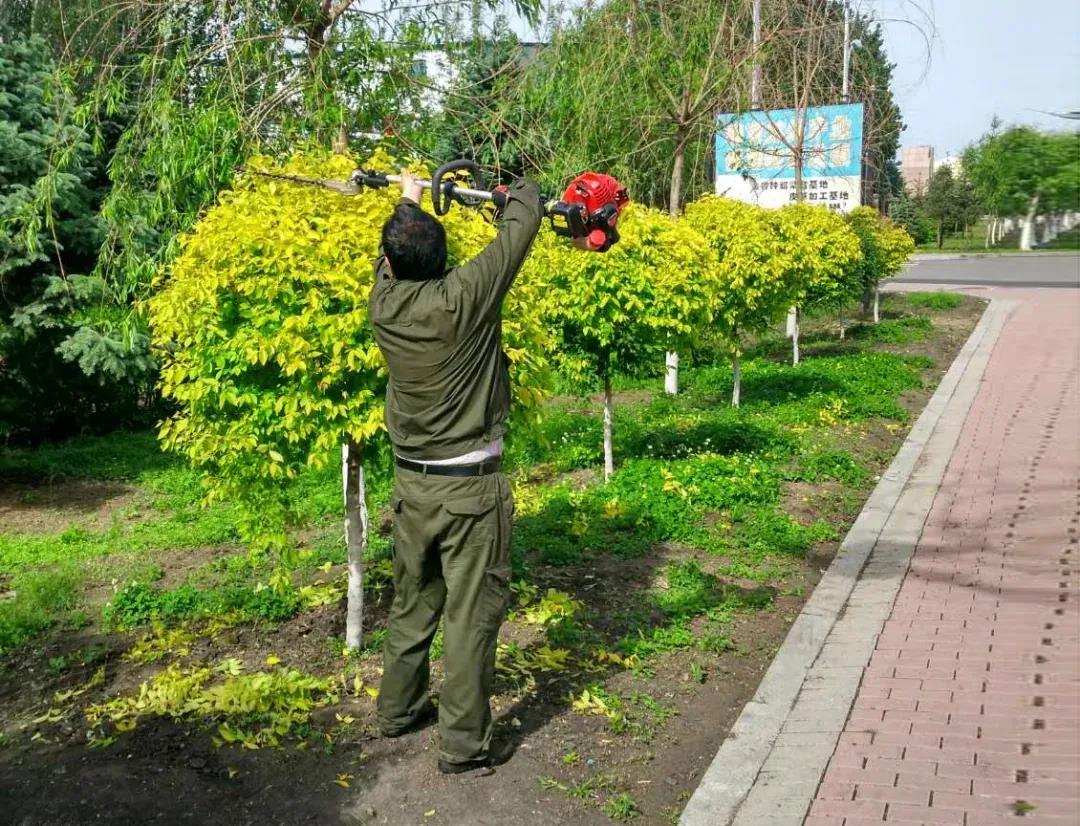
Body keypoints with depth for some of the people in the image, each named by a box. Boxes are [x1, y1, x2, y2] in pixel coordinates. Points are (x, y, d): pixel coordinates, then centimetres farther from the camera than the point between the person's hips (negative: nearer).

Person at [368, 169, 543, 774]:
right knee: (471, 612, 3)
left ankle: (398, 709, 37)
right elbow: (521, 226, -7)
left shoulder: (383, 307, -5)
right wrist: (524, 189, 15)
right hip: (470, 488, -5)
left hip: (411, 482, 6)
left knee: (413, 601, 21)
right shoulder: (465, 297, -18)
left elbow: (393, 265, 17)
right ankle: (464, 745, 12)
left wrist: (408, 202, 34)